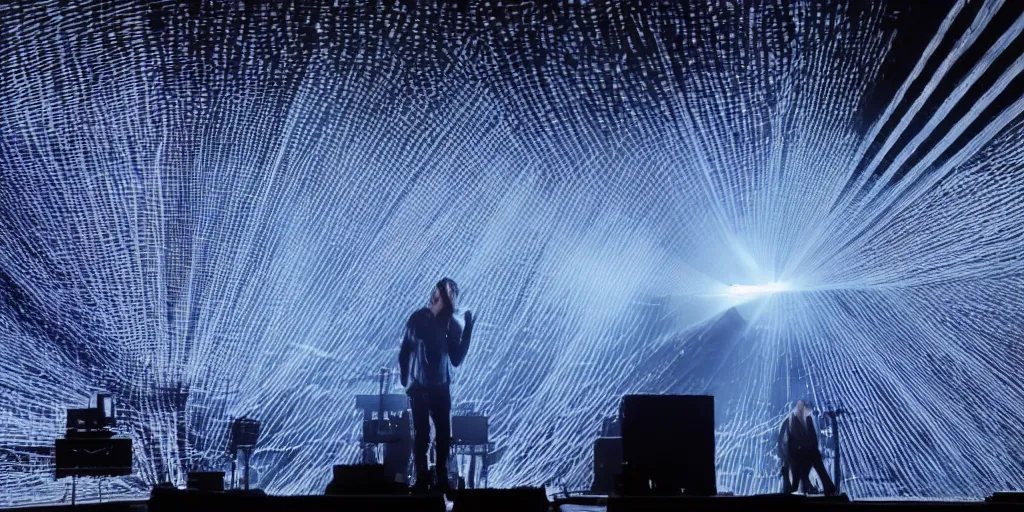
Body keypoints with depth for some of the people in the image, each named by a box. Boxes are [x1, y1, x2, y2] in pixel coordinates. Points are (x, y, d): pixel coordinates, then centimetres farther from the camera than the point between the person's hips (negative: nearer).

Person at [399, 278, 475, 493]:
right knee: (420, 435, -3)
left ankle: (442, 480, 12)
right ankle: (422, 479, 4)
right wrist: (407, 381, -5)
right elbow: (403, 354, -1)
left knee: (444, 435, 2)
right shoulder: (417, 319, -5)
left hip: (442, 387, 2)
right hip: (420, 387, -2)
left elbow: (456, 359, -3)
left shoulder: (452, 324, 2)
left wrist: (468, 331, -8)